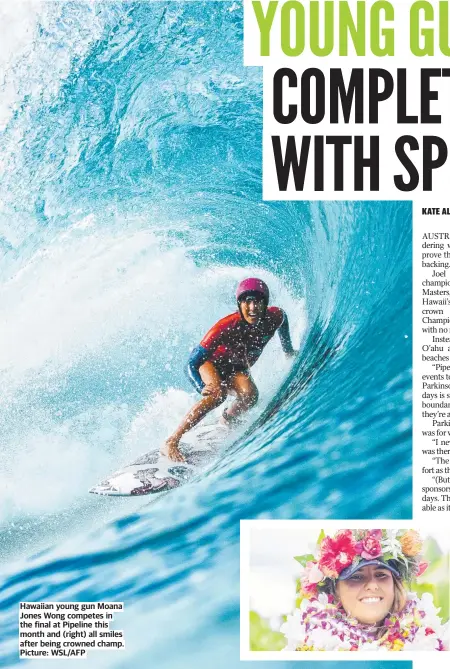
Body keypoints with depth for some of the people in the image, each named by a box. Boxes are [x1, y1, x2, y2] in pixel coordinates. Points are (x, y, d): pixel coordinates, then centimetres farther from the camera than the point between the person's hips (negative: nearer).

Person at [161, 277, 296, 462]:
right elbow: (192, 364, -37)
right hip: (208, 362, -4)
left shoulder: (274, 318, -25)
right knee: (219, 393, -34)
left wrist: (288, 350, 15)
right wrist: (204, 388, -55)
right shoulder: (227, 326, -37)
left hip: (236, 367, 4)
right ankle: (171, 443, -30)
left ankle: (227, 421, 7)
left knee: (250, 395, -27)